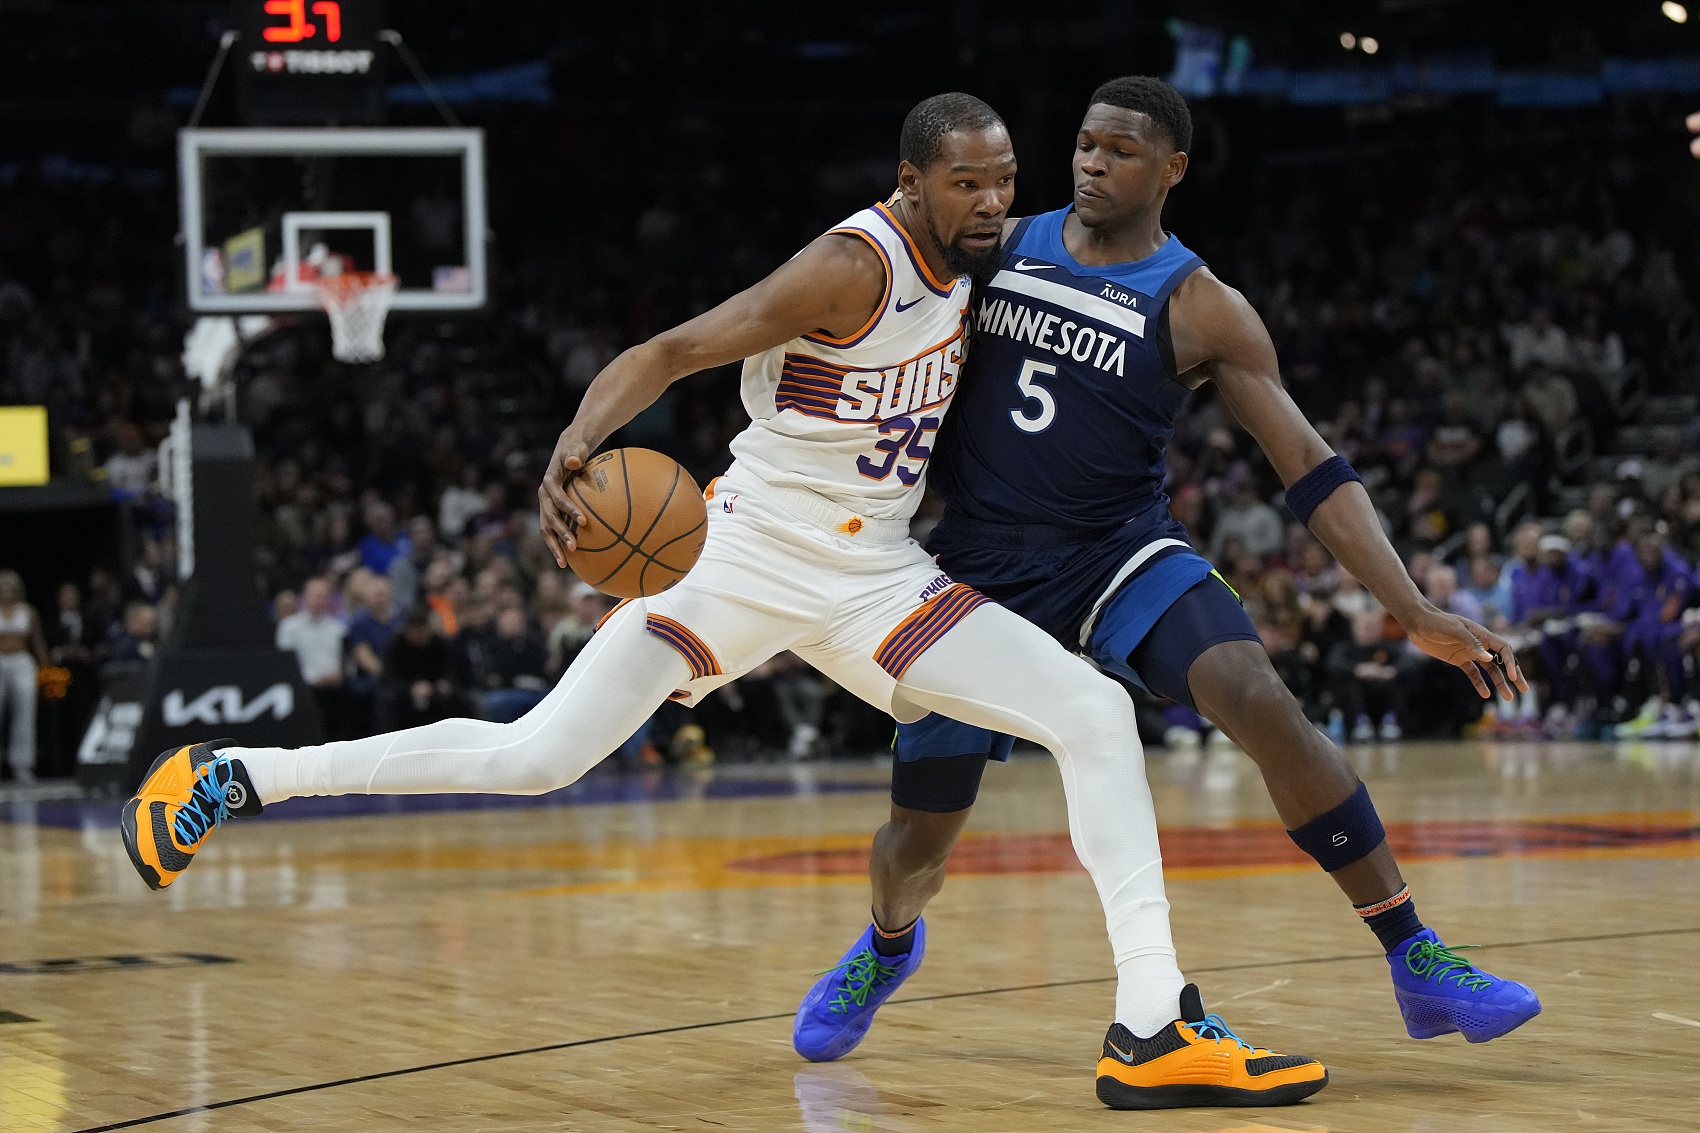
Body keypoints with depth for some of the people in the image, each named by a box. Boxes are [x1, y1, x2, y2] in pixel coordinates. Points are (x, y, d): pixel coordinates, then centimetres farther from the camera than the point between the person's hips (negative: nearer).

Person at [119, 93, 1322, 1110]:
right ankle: (236, 775, 4)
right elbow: (673, 351, -26)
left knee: (1096, 713, -9)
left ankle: (1156, 1024, -13)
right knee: (536, 757, -12)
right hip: (752, 552, -7)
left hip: (875, 576, 7)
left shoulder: (971, 259, 4)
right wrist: (578, 444, -42)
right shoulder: (854, 265, -19)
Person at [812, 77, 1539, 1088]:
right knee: (921, 832, 6)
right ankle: (891, 937, 45)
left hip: (1120, 550, -2)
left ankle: (1417, 964, -24)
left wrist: (1416, 611, -20)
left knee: (1264, 703, -29)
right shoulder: (998, 247, 2)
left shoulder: (1203, 311, -8)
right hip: (982, 564, 2)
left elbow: (1314, 473, -11)